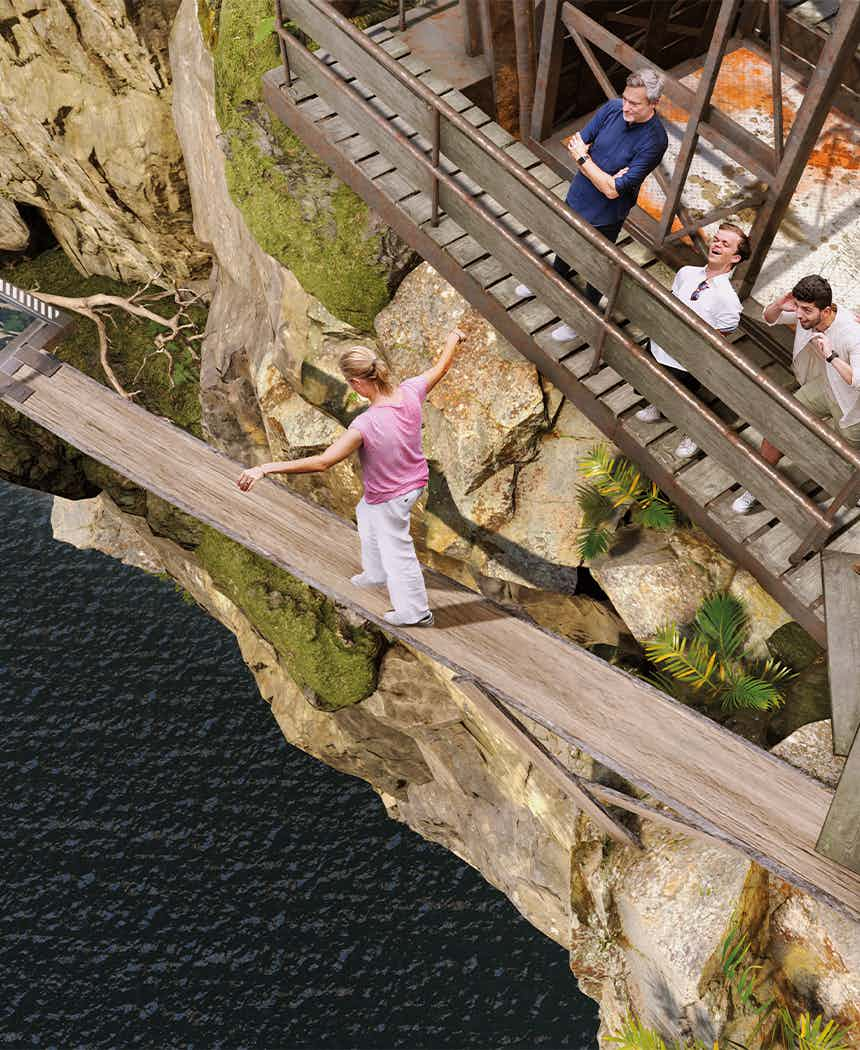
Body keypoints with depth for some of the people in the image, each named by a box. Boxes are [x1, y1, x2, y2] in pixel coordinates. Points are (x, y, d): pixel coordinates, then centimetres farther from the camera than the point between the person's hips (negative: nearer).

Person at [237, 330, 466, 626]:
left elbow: (322, 462, -37)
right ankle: (376, 573, 56)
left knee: (396, 551, 16)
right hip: (414, 481, 8)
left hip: (389, 497, -8)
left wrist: (266, 468, -34)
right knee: (365, 514, 34)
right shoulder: (410, 391, -20)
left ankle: (415, 612, 39)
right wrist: (453, 340, 21)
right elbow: (440, 367, 0)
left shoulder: (365, 426, -38)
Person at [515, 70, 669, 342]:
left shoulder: (654, 141, -30)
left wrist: (583, 158, -23)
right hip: (577, 196, 6)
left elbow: (612, 189, -30)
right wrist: (604, 173, -22)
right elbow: (577, 143, -8)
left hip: (605, 216, -6)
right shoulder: (613, 108, -14)